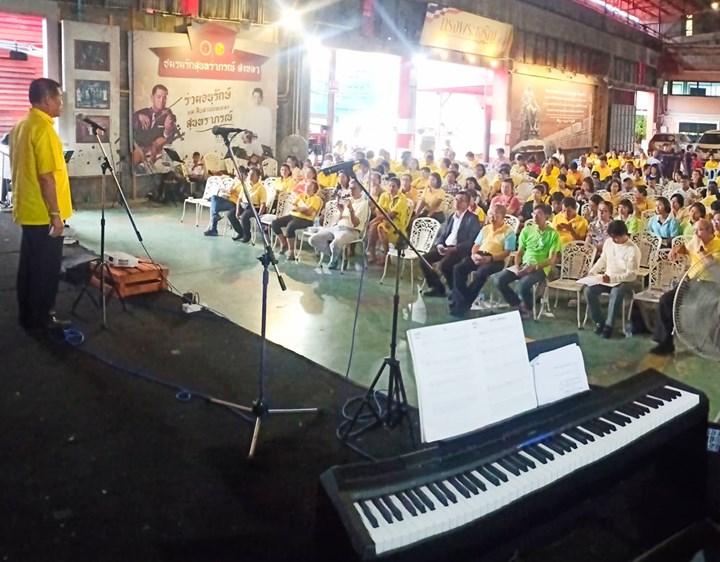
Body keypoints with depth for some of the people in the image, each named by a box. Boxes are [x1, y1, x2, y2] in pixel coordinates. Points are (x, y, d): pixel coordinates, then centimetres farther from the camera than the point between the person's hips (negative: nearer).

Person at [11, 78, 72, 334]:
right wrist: (56, 214, -19)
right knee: (46, 268, 1)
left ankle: (28, 317, 25)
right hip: (43, 214, -9)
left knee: (30, 265, 16)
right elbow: (47, 177, -22)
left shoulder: (21, 125, 12)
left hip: (27, 210, 9)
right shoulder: (44, 129, -18)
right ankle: (40, 320, 10)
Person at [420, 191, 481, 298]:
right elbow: (441, 234, 17)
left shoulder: (472, 219, -4)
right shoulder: (450, 217, 19)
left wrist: (454, 249, -23)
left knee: (443, 265, -32)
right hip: (444, 247, 7)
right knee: (423, 260, -9)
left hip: (460, 250, -7)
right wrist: (439, 245, -6)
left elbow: (471, 241, -13)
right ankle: (437, 287, 6)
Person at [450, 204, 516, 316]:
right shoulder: (485, 228, 19)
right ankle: (460, 300, -21)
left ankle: (464, 304, -25)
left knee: (481, 273, -36)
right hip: (479, 256, 6)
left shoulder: (509, 231, 0)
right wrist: (474, 254, -5)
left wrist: (489, 258, -21)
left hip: (495, 260, -6)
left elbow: (506, 252, -7)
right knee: (458, 268, -21)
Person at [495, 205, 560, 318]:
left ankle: (528, 308, -2)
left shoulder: (553, 234, -3)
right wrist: (517, 266, -8)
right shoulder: (527, 230, 11)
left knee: (523, 284, -35)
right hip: (523, 265, 5)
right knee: (499, 280, -18)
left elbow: (552, 260, -7)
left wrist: (534, 266, -20)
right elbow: (519, 252, 13)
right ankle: (517, 304, 4)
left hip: (541, 268, -5)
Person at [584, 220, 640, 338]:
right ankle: (599, 322, -8)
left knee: (616, 293, -39)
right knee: (589, 290, -22)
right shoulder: (608, 242, 3)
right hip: (606, 278, 6)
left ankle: (608, 325, -22)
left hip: (624, 281, -6)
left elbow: (631, 275, -17)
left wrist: (612, 278, -28)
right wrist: (592, 271, 1)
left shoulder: (633, 250, -15)